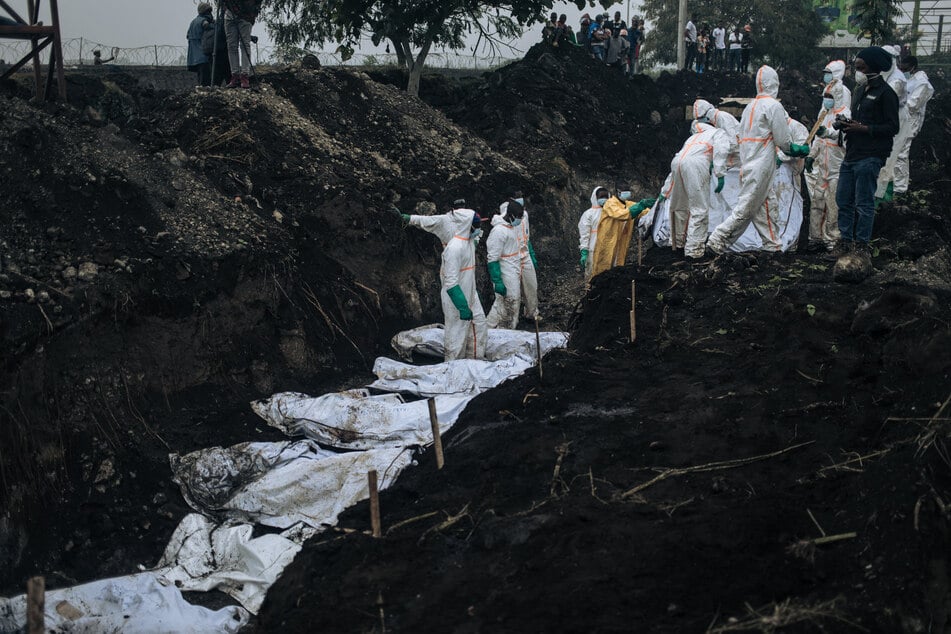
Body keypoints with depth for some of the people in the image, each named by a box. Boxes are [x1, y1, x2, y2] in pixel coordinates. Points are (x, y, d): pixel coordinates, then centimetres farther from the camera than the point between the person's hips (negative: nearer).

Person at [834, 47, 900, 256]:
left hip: (870, 157, -9)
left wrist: (863, 128, -18)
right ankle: (846, 240, 20)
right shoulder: (860, 90, 19)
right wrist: (845, 124, 6)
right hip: (851, 154, 9)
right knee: (843, 200, 10)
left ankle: (861, 244, 4)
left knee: (864, 203, -4)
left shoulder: (885, 93, -7)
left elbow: (892, 128, -11)